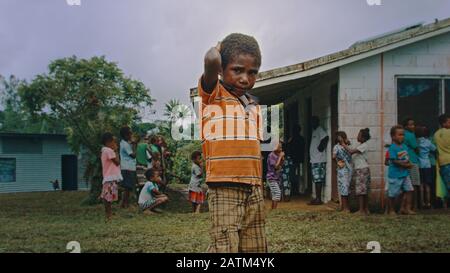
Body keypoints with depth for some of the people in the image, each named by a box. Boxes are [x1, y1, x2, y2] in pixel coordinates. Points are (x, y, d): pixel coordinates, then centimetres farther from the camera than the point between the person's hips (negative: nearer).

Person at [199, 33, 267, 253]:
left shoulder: (254, 107, 17)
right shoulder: (213, 94, -1)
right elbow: (211, 60, -22)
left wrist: (259, 187, 17)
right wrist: (218, 48, 1)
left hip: (253, 189, 7)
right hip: (224, 188, -7)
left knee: (256, 247, 9)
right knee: (224, 247, -10)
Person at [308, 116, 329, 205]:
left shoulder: (320, 130, -8)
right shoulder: (314, 131, 21)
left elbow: (326, 137, -27)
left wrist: (321, 147, -18)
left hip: (319, 160, -9)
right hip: (314, 160, 9)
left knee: (318, 179, -8)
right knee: (316, 180, 10)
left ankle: (318, 199, -6)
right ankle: (317, 198, 15)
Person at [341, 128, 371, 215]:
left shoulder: (364, 145, -13)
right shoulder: (360, 146, 16)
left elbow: (351, 151, -20)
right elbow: (352, 152, 11)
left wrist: (344, 145, -10)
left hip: (363, 169, -9)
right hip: (359, 169, 9)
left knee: (361, 190, -8)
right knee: (364, 191, 10)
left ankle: (361, 210, -5)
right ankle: (366, 209, 15)